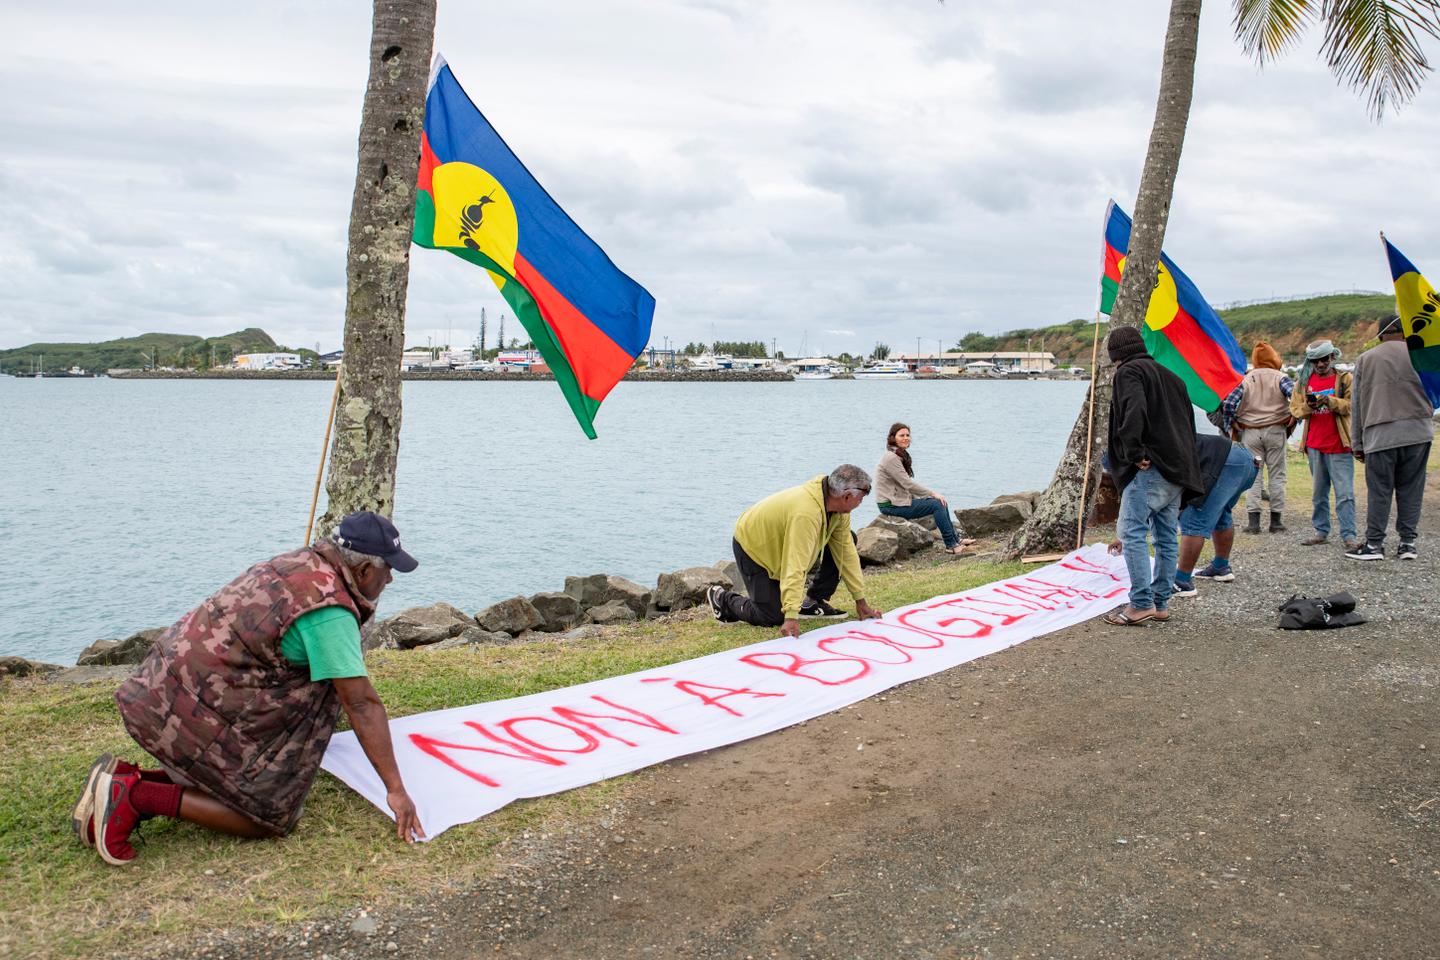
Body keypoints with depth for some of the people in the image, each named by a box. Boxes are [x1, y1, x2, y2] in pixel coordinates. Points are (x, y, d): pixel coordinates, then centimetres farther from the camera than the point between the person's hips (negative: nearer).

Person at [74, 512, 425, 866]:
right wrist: (396, 790, -16)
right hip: (192, 713, -9)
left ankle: (126, 779, 11)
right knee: (273, 814, -2)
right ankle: (136, 795, -8)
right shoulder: (329, 609, -19)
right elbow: (363, 705, -20)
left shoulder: (299, 564, 9)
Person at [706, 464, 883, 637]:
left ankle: (813, 602, 6)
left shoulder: (839, 505, -13)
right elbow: (795, 566, -44)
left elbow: (847, 552, -6)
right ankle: (722, 598, 13)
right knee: (773, 618, -11)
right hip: (753, 546, -8)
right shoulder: (806, 512, -40)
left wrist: (860, 600, -3)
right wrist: (791, 616, -46)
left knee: (846, 541, -6)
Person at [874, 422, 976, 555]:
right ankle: (951, 545, -11)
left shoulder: (901, 455, 14)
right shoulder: (891, 458, -18)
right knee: (937, 504, -15)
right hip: (890, 505, -10)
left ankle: (955, 539, 16)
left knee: (941, 502, 7)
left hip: (899, 498, 10)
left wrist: (931, 494, 5)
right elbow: (907, 484, -20)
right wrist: (932, 493, -13)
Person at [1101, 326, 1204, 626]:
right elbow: (1188, 423, 25)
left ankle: (1141, 604, -13)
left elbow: (1133, 411, -22)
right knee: (1165, 537, 12)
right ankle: (1161, 603, 17)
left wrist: (1134, 452, -19)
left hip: (1150, 469, -9)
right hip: (1178, 471, 9)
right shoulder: (1170, 377, 26)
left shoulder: (1129, 372, -1)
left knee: (1132, 533, -9)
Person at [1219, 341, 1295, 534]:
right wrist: (1294, 417, -3)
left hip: (1250, 433, 1)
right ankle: (1276, 520, 9)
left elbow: (1227, 404, -8)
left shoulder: (1245, 380, 0)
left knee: (1253, 475, 5)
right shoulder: (1280, 378, -2)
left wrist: (1230, 427, 2)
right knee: (1276, 475, 7)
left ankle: (1253, 520, 0)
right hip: (1275, 431, -1)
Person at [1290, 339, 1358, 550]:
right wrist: (1308, 406, -12)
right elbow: (1295, 409, 9)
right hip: (1314, 445, 4)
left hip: (1339, 445, -4)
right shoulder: (1305, 381, 10)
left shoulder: (1345, 379, 1)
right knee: (1319, 492, 11)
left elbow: (1353, 406, -8)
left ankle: (1348, 535, -4)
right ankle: (1321, 531, 18)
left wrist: (1330, 401, -22)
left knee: (1345, 493, -6)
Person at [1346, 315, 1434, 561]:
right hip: (1417, 431, 0)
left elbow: (1356, 405, 10)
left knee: (1379, 491, 2)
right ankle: (1408, 542, 9)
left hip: (1380, 435, 0)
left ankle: (1374, 544, 4)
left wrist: (1357, 443, 14)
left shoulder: (1365, 359, 9)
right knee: (1410, 489, 7)